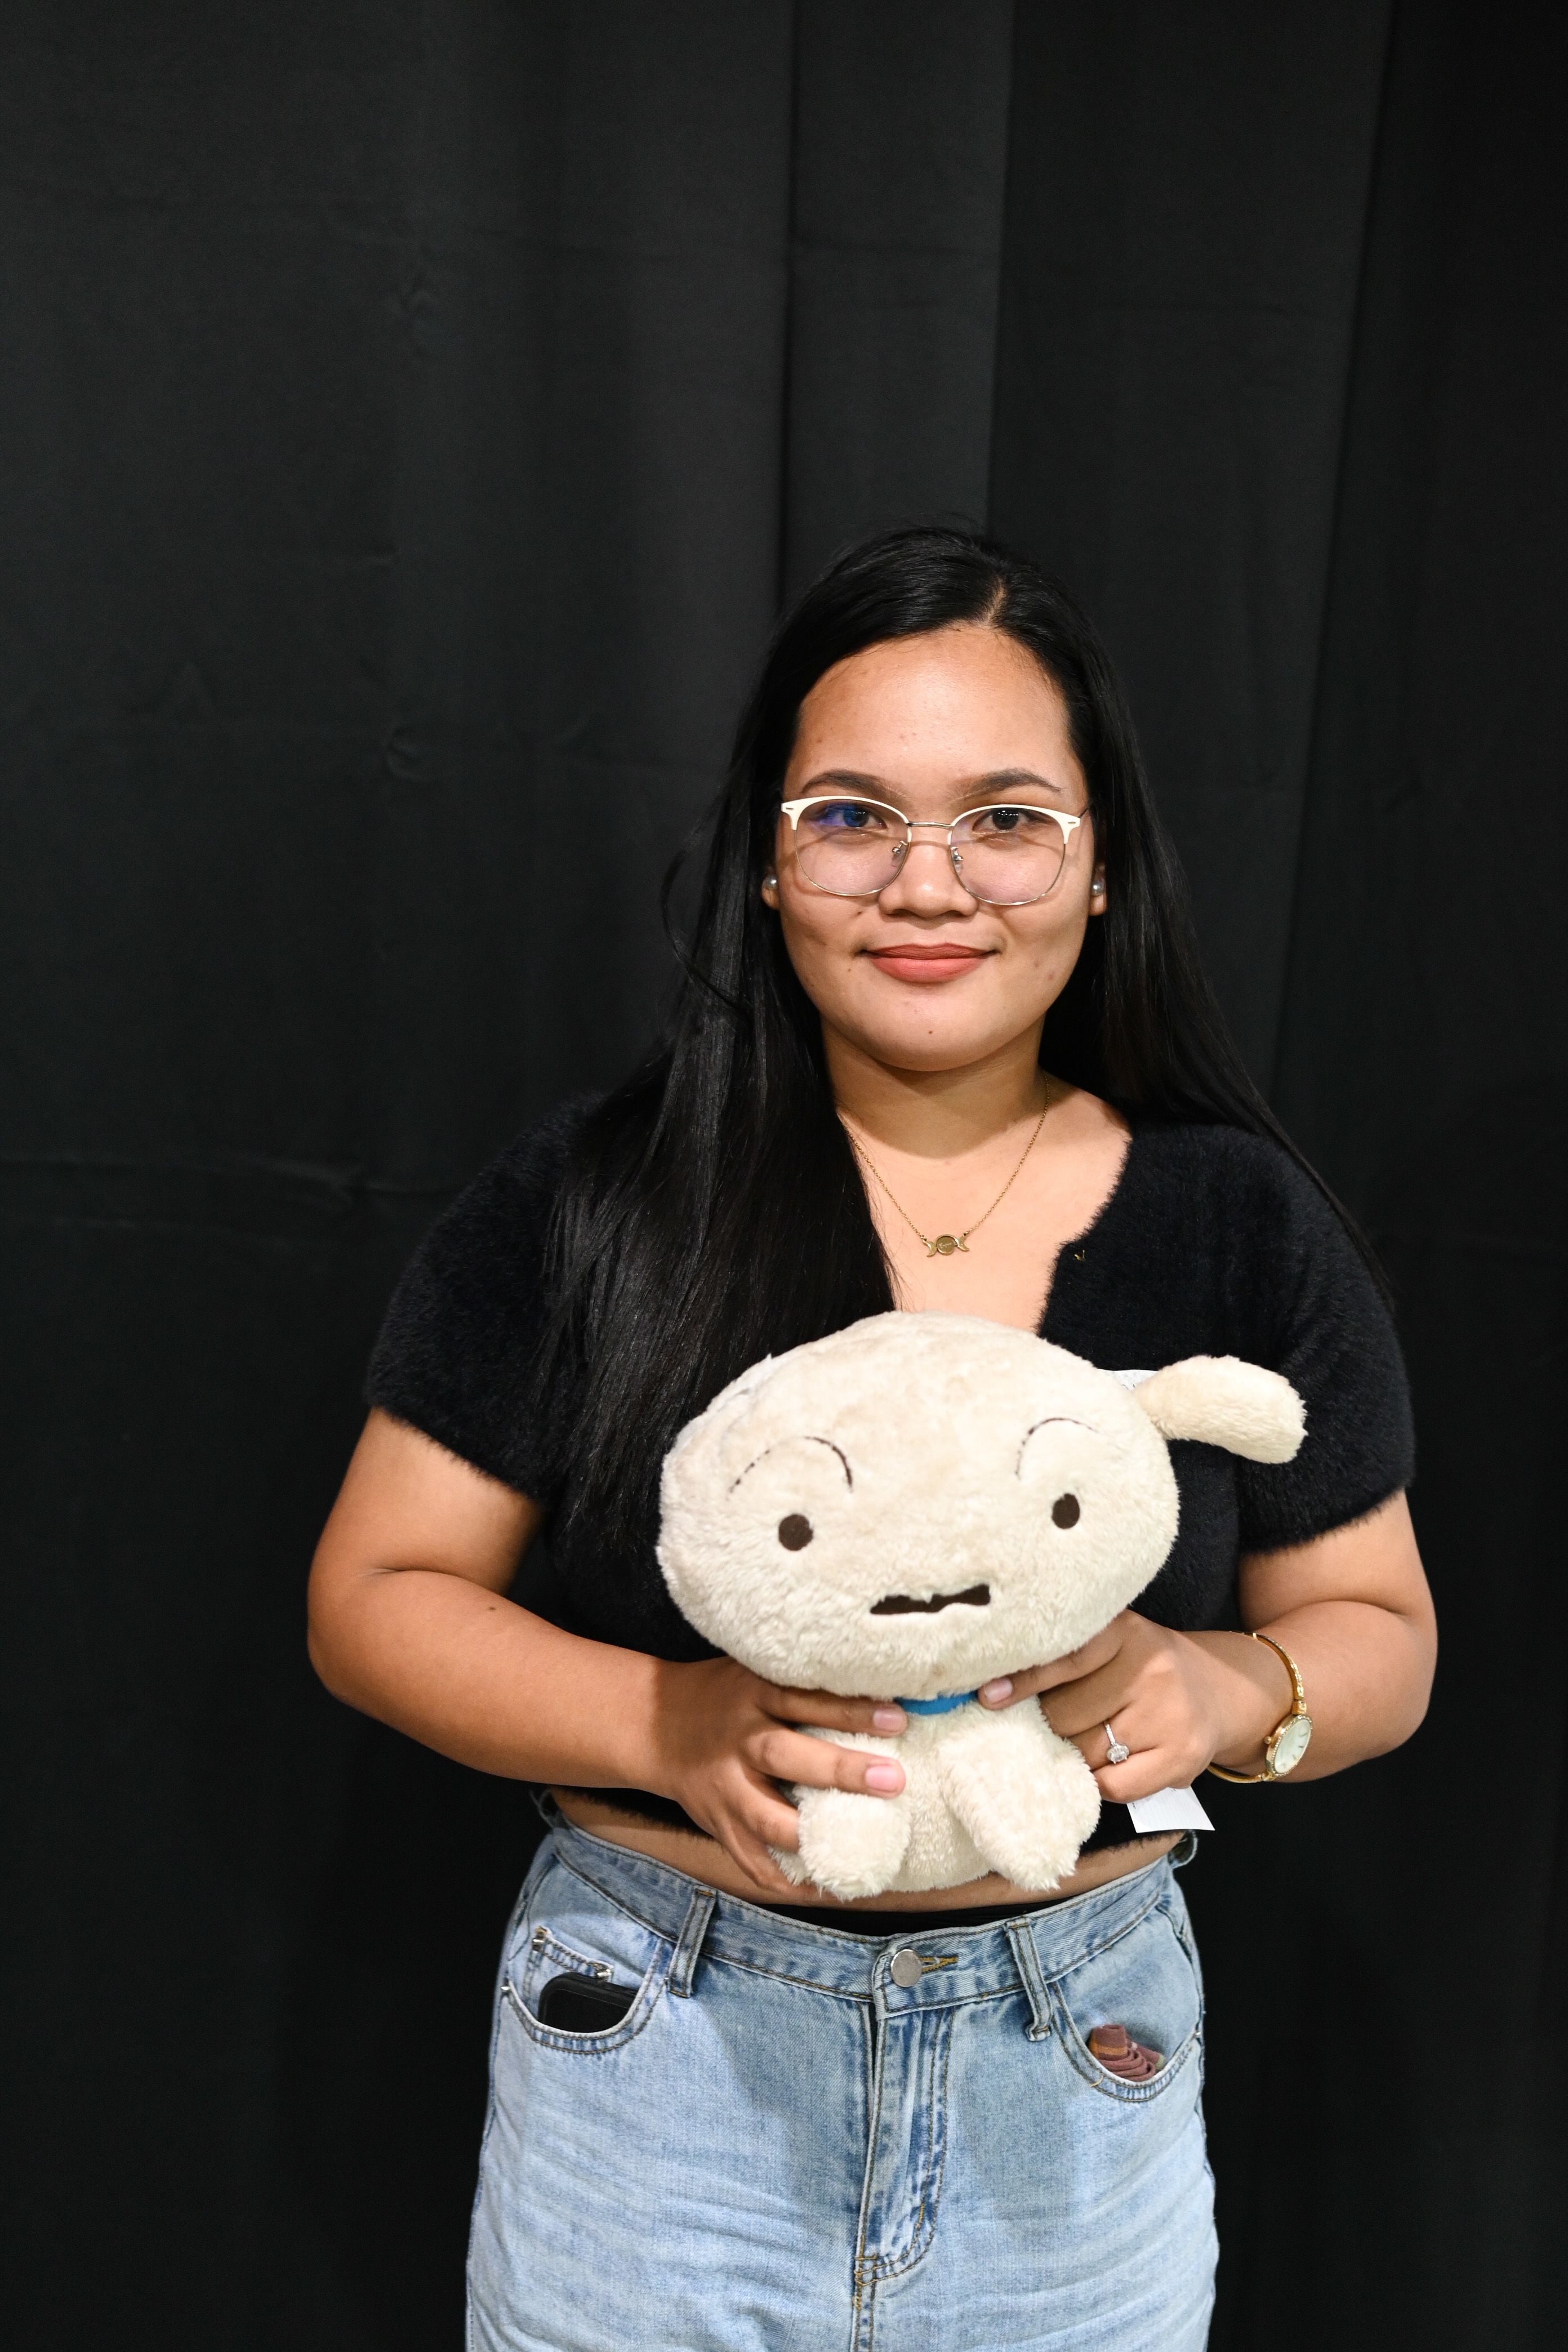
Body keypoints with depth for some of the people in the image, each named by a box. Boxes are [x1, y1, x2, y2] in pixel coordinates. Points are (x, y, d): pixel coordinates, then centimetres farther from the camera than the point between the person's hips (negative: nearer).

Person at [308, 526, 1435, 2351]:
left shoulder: (1247, 1225, -4)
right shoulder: (586, 1203, -9)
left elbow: (1380, 1630, 4)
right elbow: (373, 1597, -5)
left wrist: (1231, 1692, -19)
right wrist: (665, 1723, -23)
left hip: (1078, 2063, 2)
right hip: (653, 2046, -1)